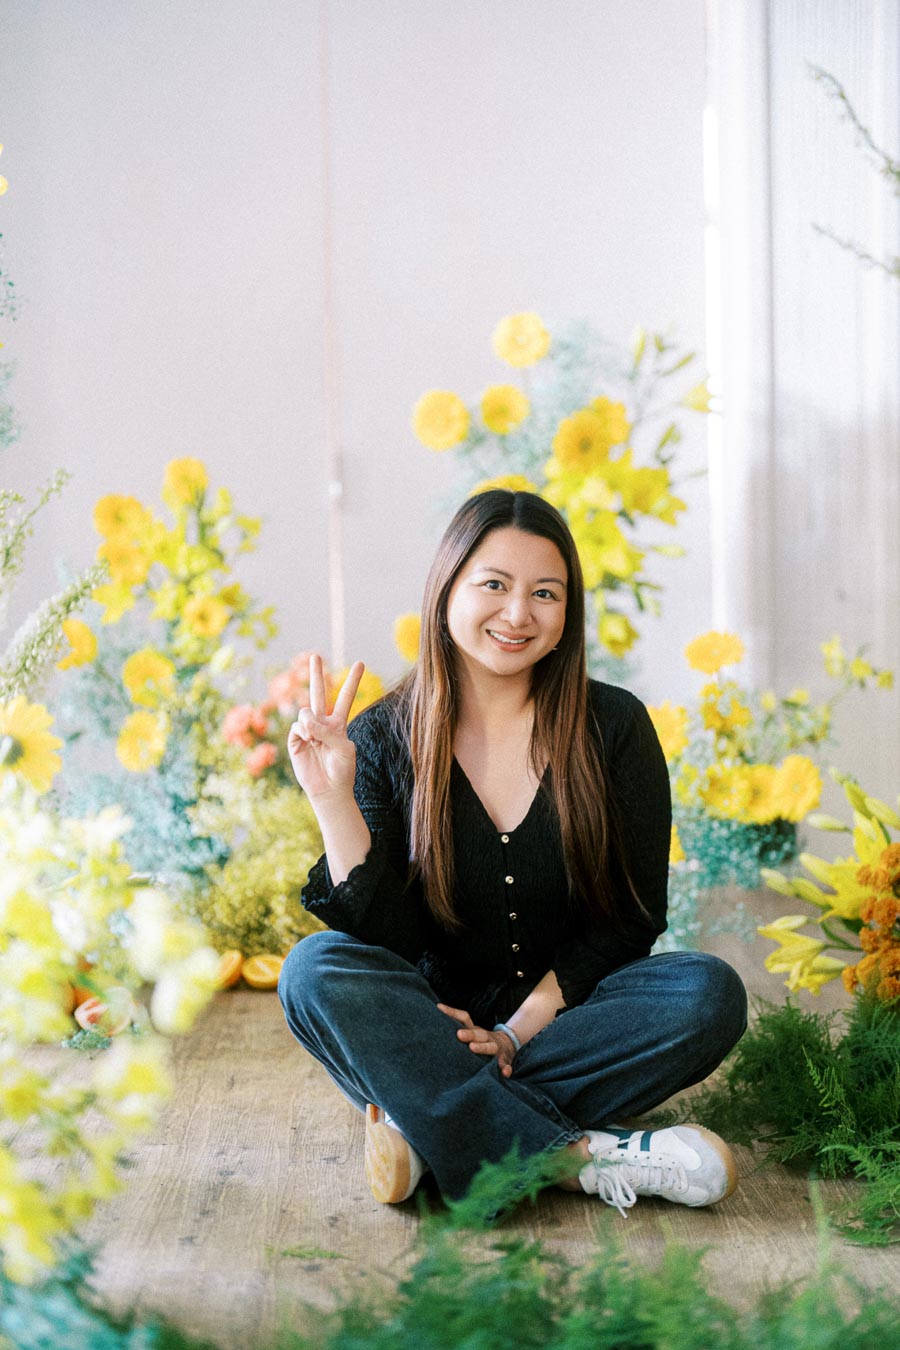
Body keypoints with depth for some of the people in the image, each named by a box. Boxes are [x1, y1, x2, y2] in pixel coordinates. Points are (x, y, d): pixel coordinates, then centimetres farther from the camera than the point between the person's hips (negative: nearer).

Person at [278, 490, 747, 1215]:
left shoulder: (615, 726, -4)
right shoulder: (384, 740, -4)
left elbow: (632, 918, -2)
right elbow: (381, 937, -10)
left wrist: (522, 1026, -13)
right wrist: (333, 799, -22)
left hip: (564, 1011, 1)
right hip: (436, 1020, 0)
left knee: (711, 992, -26)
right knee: (316, 967, -27)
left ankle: (425, 1116, -25)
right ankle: (580, 1156, -32)